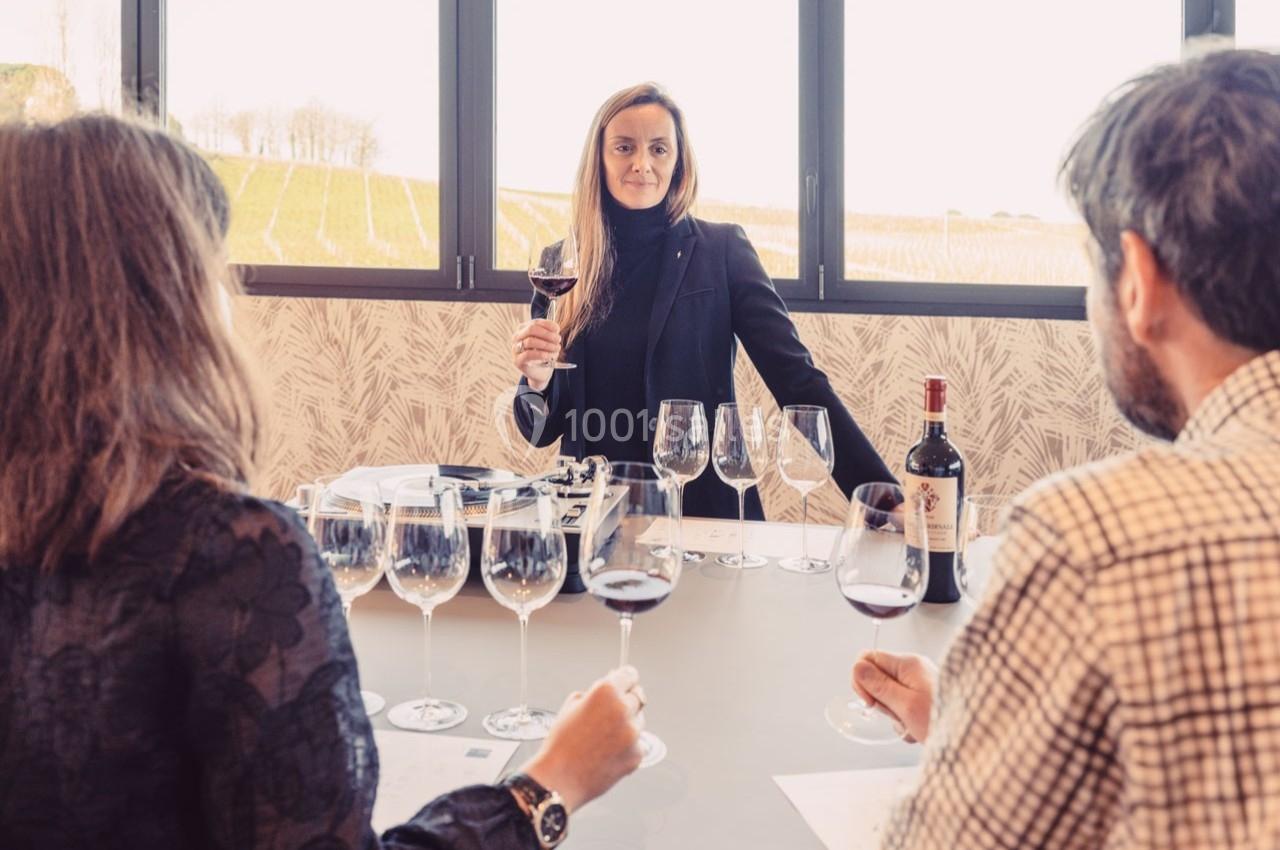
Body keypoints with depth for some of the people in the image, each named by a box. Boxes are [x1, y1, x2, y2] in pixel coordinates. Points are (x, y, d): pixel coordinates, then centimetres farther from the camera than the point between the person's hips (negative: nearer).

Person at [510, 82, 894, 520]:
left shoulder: (722, 250, 1)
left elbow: (798, 380, -5)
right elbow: (542, 430, 10)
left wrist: (883, 494, -15)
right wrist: (537, 380, -12)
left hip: (706, 512, -1)